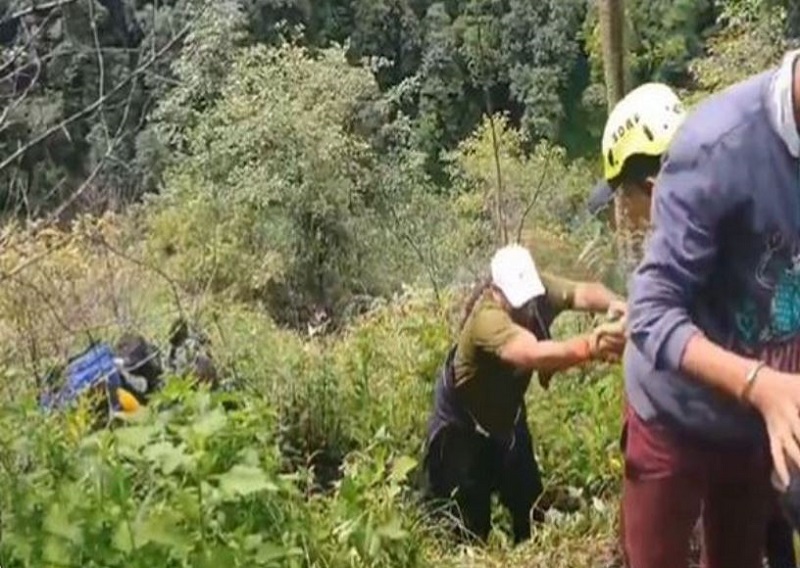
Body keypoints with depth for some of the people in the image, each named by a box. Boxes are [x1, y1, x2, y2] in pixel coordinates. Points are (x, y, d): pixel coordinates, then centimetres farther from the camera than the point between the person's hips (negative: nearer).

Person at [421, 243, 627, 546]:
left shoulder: (538, 290, -19)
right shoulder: (487, 318, -40)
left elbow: (583, 293, -34)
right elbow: (534, 355, -56)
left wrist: (614, 304, -57)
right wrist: (592, 345, -72)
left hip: (507, 413, 6)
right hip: (462, 424, -6)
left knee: (532, 506, 15)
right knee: (470, 522, 1)